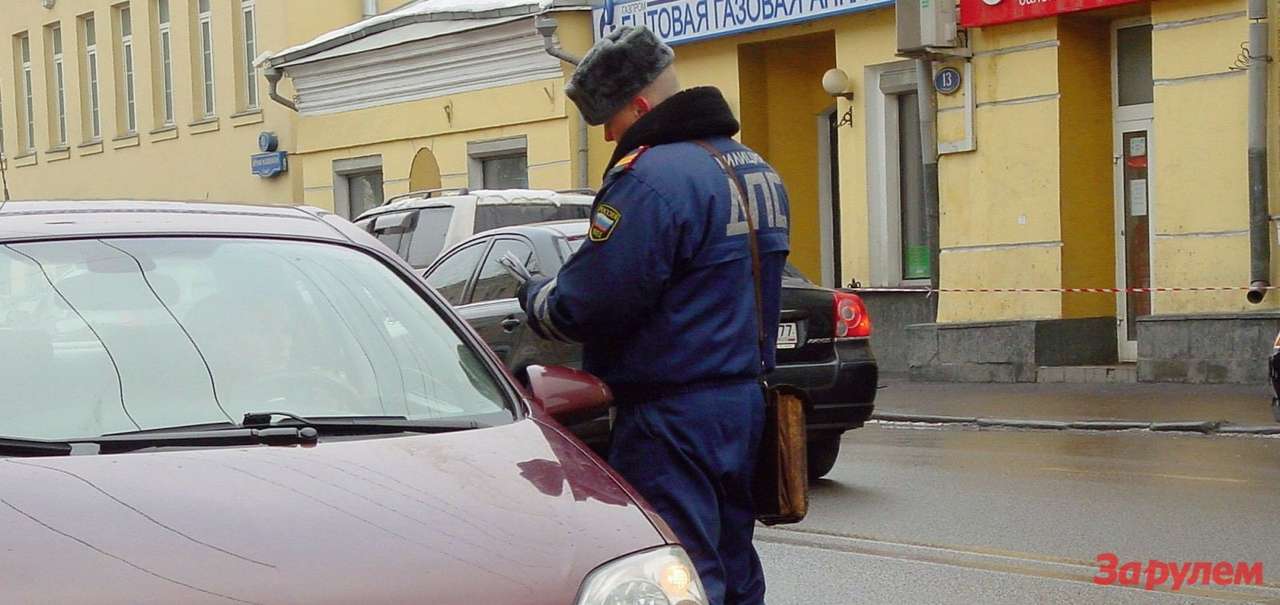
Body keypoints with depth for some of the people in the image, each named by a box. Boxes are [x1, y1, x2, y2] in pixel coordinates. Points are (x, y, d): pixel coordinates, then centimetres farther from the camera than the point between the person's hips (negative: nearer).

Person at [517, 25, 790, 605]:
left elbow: (585, 307, -19)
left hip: (672, 417, -10)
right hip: (747, 401, 10)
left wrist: (534, 294, 2)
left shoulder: (650, 177, -17)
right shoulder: (756, 170, 15)